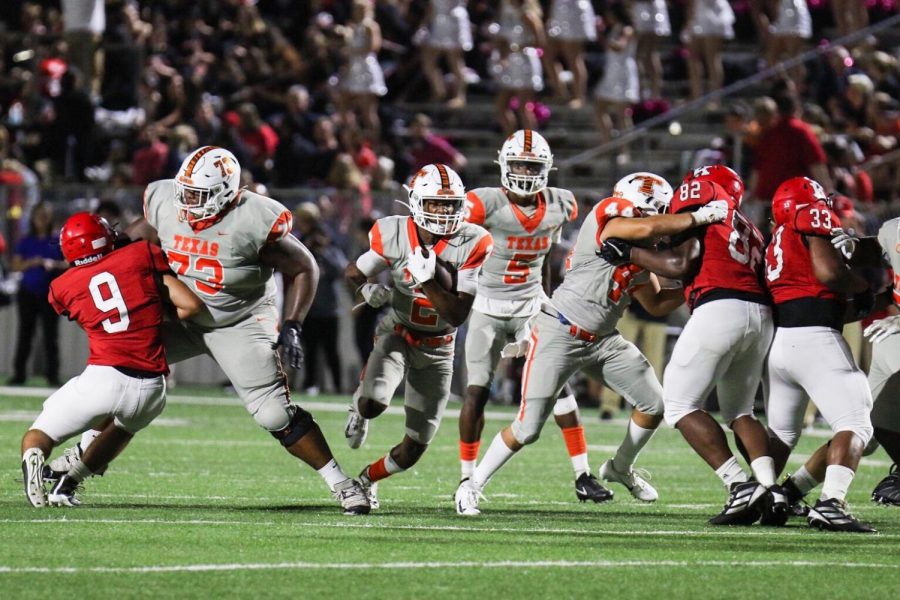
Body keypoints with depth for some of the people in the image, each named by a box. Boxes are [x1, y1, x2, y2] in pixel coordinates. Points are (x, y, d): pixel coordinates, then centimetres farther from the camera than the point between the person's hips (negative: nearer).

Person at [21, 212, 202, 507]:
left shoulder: (63, 287, 11)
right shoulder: (143, 255, 8)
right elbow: (192, 304, 7)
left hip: (102, 379, -1)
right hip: (151, 388, 1)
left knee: (38, 436, 17)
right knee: (124, 427, 35)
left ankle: (33, 458, -19)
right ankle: (66, 486, 18)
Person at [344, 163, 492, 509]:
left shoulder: (471, 244, -16)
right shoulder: (394, 235, -14)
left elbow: (458, 314, -18)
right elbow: (354, 272, 5)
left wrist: (428, 282, -31)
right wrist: (368, 289, -17)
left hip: (438, 349, 1)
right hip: (397, 334, -1)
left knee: (414, 448, 5)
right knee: (374, 403, -32)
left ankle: (368, 479, 35)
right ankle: (360, 403, 6)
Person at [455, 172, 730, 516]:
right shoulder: (606, 219, -17)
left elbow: (657, 304, 17)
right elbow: (646, 228, -36)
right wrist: (699, 217, -30)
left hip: (603, 341, 8)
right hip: (559, 335, -8)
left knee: (654, 405, 7)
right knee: (527, 429, -8)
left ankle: (620, 468, 32)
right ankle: (472, 486, 10)